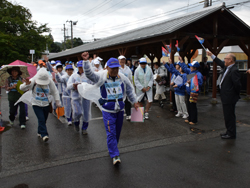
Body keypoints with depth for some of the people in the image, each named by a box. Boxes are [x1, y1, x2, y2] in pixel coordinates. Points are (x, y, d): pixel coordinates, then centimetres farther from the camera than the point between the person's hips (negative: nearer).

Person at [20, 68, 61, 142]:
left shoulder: (50, 81, -7)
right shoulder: (33, 81, -12)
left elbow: (55, 92, 4)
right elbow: (22, 88, -18)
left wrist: (58, 102, 4)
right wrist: (26, 84, -41)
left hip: (46, 104, 2)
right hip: (36, 104, -2)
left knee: (43, 120, 10)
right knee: (41, 119, -16)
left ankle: (40, 132, 32)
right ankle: (44, 135, -13)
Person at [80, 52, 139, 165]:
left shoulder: (122, 78, 1)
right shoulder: (101, 77, -9)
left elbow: (130, 90, 12)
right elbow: (89, 74, -23)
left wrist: (134, 102, 15)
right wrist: (85, 61, -34)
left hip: (120, 109, 4)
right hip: (108, 110, -4)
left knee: (117, 132, 16)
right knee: (111, 133, -8)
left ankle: (112, 149, 39)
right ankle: (115, 155, 0)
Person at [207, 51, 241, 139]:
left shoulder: (234, 70, -21)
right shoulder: (227, 67, 8)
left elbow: (237, 84, -22)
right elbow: (220, 63, 28)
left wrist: (236, 95, -7)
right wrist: (212, 55, 29)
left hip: (229, 98, -10)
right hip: (226, 97, 10)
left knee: (229, 116, 0)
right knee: (228, 115, 18)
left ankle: (231, 134, 12)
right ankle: (229, 132, 30)